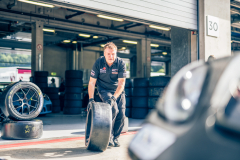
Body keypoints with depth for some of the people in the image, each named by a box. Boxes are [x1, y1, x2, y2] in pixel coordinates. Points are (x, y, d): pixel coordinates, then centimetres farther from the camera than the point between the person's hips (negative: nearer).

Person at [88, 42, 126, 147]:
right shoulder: (98, 63, -15)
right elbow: (92, 82, -11)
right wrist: (91, 99, -18)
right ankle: (108, 136, -12)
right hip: (104, 90, -2)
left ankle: (115, 138, 13)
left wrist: (114, 97, -31)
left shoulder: (120, 63, -15)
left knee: (121, 115, -7)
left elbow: (121, 83, -19)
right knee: (113, 109, -26)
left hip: (118, 91, 2)